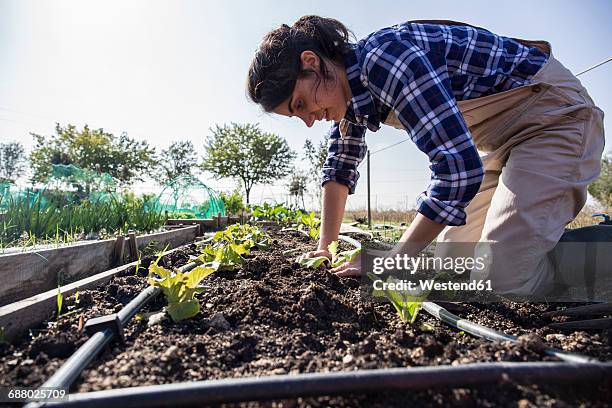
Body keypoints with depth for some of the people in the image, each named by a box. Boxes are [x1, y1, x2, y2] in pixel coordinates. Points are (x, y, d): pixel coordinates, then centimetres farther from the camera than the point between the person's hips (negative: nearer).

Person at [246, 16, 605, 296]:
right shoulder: (350, 89, -1)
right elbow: (340, 170, 8)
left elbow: (459, 168, -34)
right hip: (500, 141, 8)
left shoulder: (385, 56, -29)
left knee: (502, 279, -19)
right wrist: (325, 248, 5)